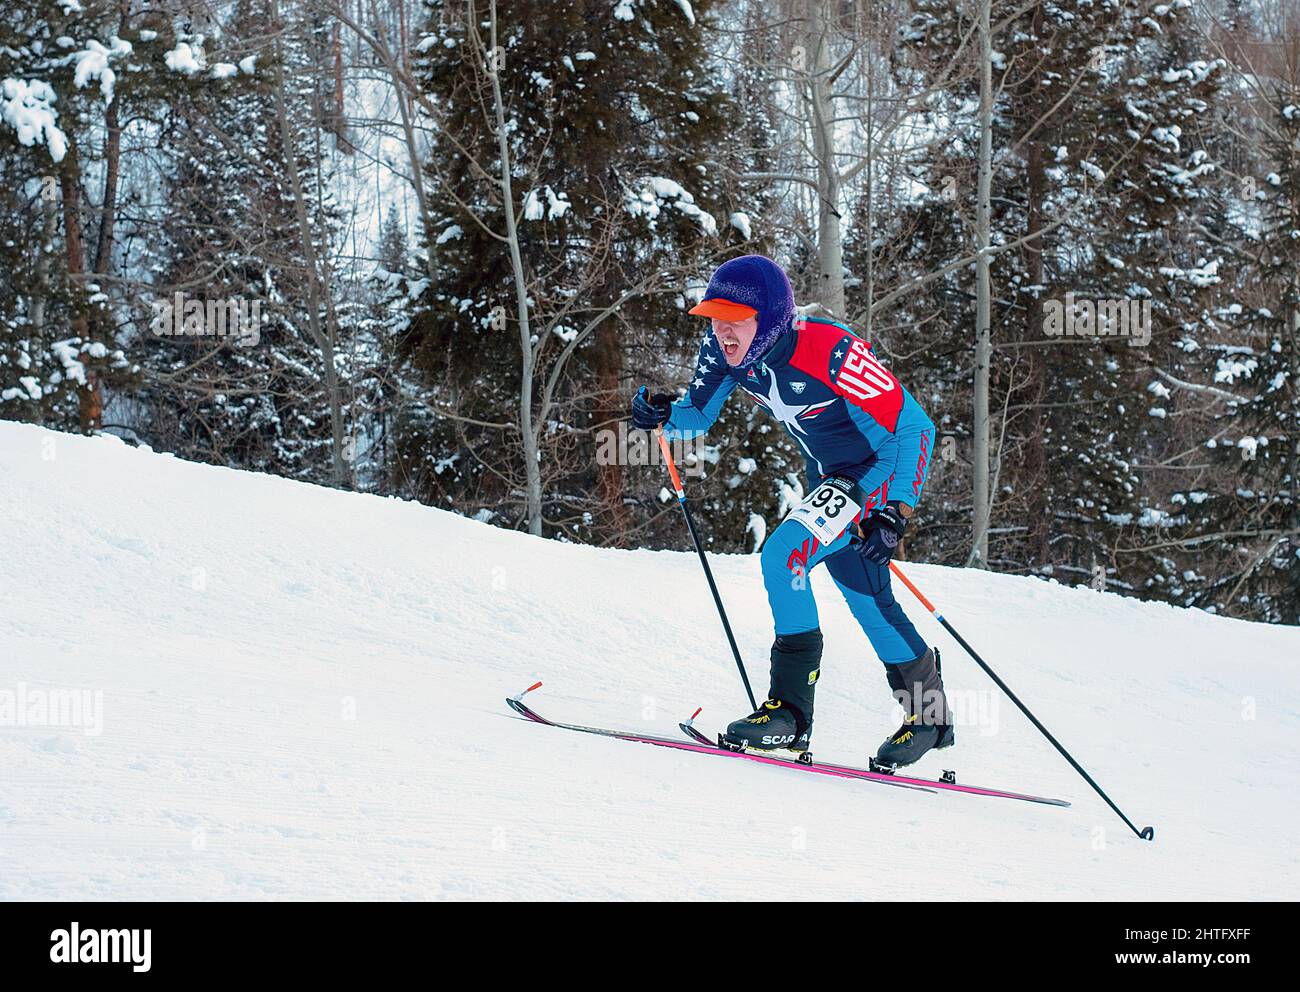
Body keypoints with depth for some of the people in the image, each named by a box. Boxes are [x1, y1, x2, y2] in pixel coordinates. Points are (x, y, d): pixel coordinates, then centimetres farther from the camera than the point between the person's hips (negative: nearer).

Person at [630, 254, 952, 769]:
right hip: (828, 477, 8)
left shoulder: (829, 351, -33)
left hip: (880, 472, -8)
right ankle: (929, 712, 32)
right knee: (865, 597, 15)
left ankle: (792, 708, -16)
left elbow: (911, 427, -29)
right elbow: (696, 417, -1)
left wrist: (893, 511, -37)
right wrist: (663, 415, -24)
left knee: (783, 556, -23)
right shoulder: (725, 351, -14)